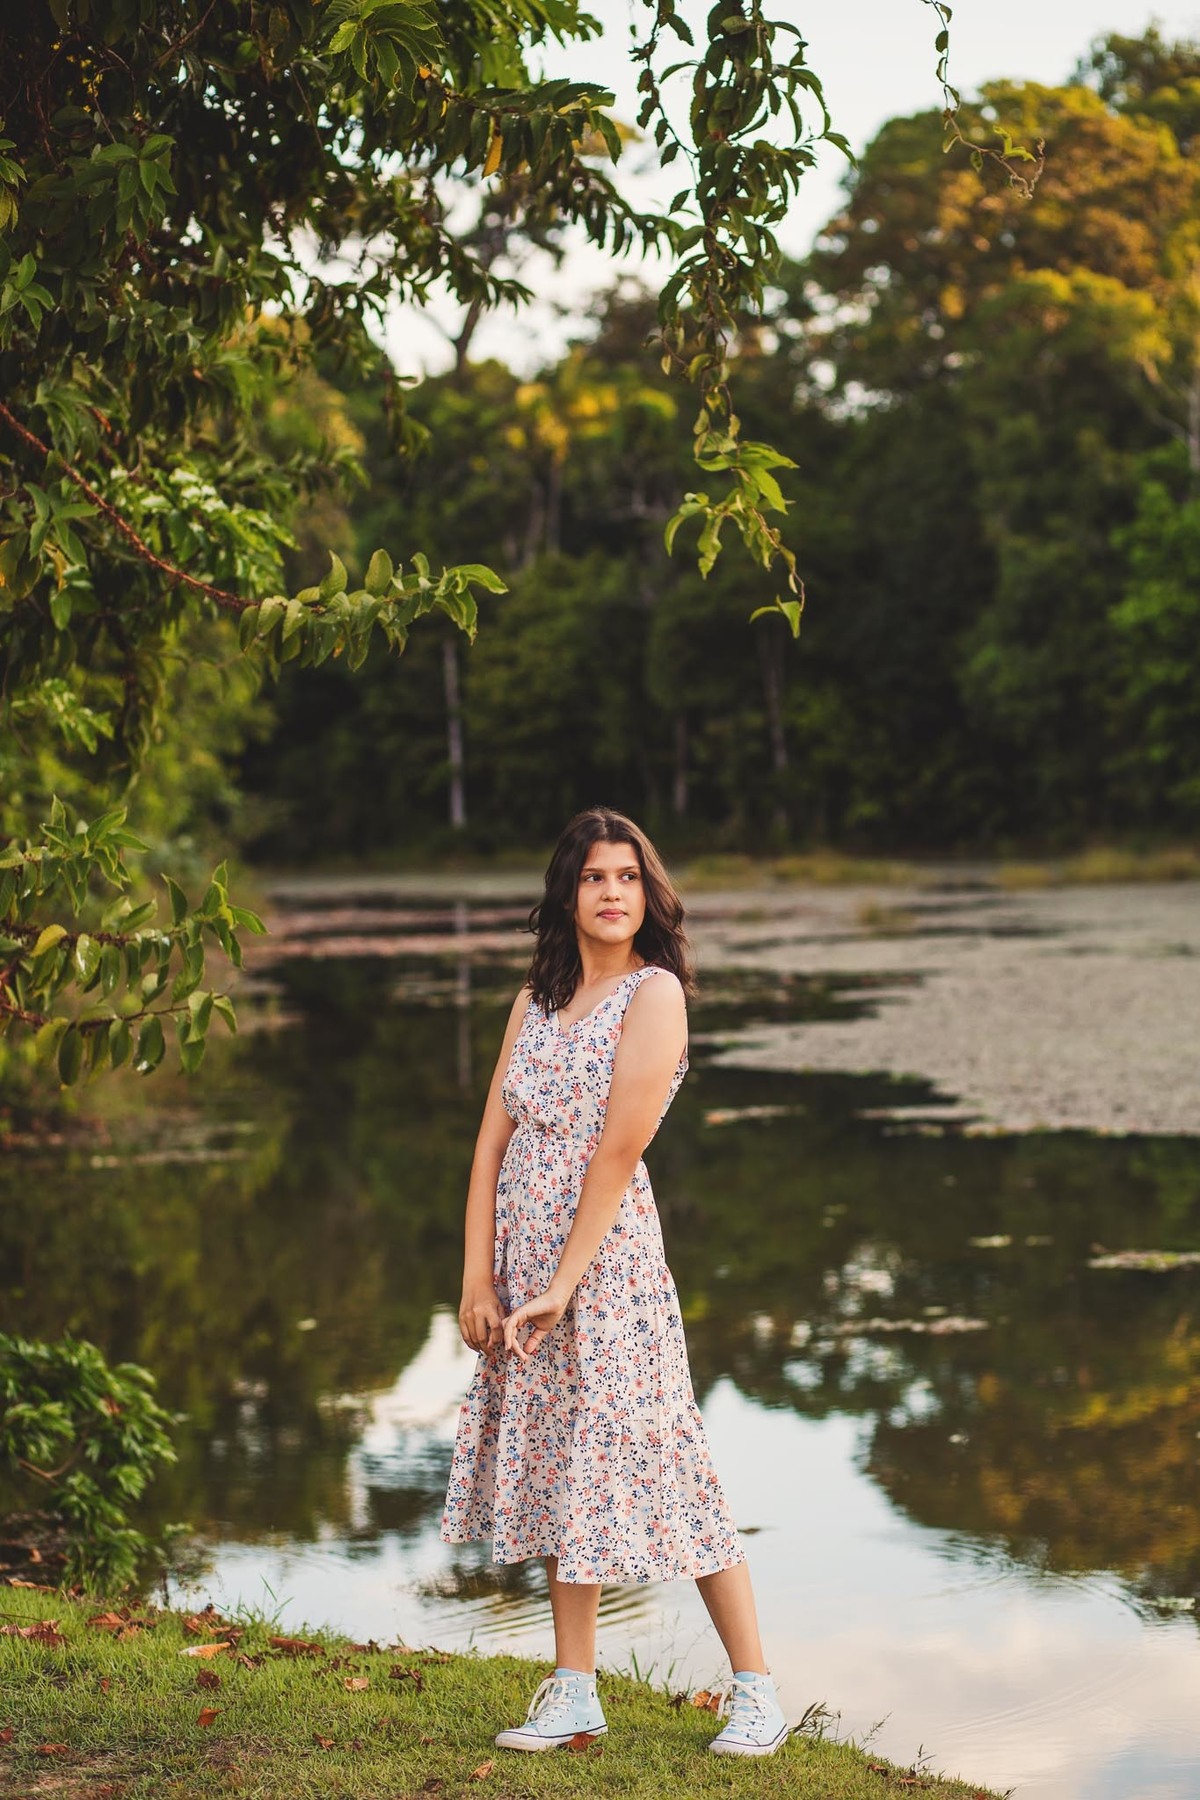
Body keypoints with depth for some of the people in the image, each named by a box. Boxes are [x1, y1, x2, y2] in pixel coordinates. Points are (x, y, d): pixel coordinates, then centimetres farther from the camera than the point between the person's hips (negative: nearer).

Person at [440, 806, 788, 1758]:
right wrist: (479, 1278, -1)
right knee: (557, 1467, 11)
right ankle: (573, 1692, 21)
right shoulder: (537, 1001, 12)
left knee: (651, 1461, -4)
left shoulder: (654, 993, -9)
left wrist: (564, 1284, -16)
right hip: (522, 1262, 7)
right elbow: (493, 1143, 7)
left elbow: (617, 1152, -14)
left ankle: (757, 1690, 6)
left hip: (607, 1257, -7)